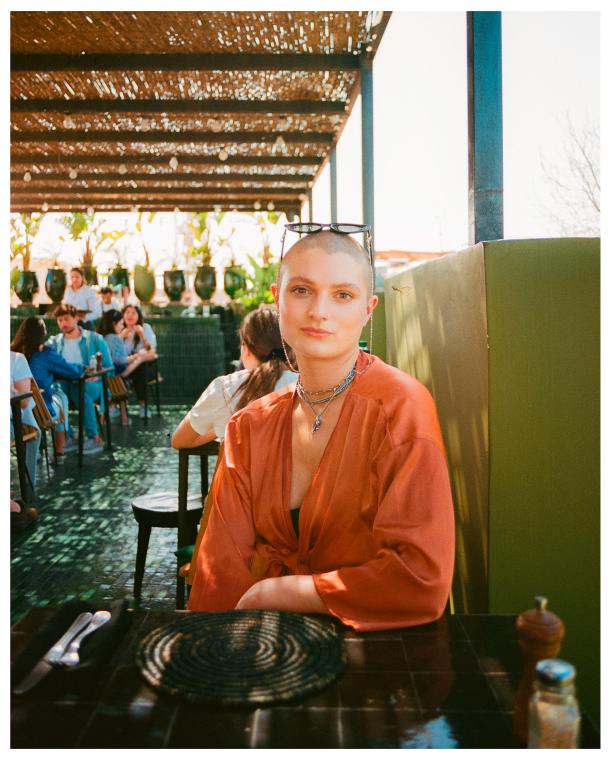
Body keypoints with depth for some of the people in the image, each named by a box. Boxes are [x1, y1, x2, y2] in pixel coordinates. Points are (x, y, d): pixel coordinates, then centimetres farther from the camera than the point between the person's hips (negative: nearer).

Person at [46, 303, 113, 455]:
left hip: (92, 385, -2)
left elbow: (108, 368, 5)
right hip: (65, 386, 3)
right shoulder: (54, 342, 14)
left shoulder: (95, 339, 7)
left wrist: (97, 376, -15)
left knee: (79, 389, -39)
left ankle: (94, 438, -31)